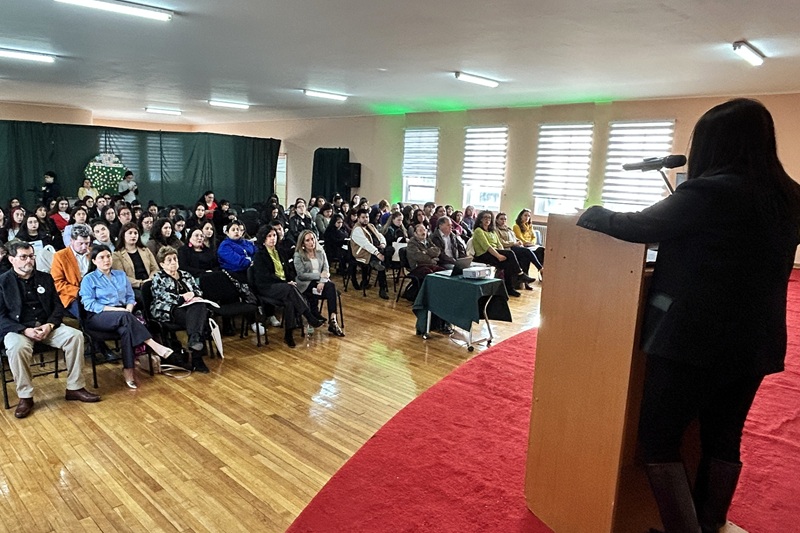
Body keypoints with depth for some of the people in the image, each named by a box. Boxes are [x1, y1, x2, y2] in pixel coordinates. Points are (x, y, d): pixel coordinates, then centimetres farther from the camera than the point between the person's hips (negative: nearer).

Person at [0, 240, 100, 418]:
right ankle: (25, 397, -19)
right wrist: (25, 330, -19)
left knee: (75, 335, -22)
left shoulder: (45, 278, 12)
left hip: (47, 326, 4)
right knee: (17, 347, -37)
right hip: (18, 329, -3)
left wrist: (50, 325, -10)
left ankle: (74, 388, -13)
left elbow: (58, 306, 10)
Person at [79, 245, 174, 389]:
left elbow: (130, 297, 17)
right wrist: (116, 309, -18)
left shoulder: (121, 275, 20)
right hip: (98, 317, -3)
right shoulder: (88, 279, 7)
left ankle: (129, 370, -33)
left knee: (126, 329, -34)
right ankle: (154, 345, -42)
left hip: (122, 316, 3)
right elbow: (89, 304, -6)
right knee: (125, 317, -37)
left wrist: (129, 309, -8)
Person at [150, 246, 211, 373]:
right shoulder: (158, 277, 12)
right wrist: (182, 298, -15)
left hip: (189, 307, 4)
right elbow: (162, 296, -6)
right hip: (168, 310, -4)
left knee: (200, 307, -34)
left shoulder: (185, 275, 26)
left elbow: (199, 292, 18)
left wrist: (192, 294, -5)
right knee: (195, 318, -35)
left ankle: (194, 341, -51)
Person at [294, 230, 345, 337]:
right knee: (330, 286, -31)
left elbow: (326, 270, 3)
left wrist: (322, 281, -18)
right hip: (305, 284, -4)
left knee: (331, 286, -31)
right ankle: (332, 321, -25)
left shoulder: (320, 252, 11)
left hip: (320, 282, 4)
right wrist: (319, 275, -13)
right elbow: (301, 275, -10)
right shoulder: (298, 255, -2)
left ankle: (332, 320, -36)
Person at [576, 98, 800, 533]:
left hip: (695, 341, -8)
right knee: (723, 438, 19)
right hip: (755, 344, 8)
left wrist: (592, 214, 7)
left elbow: (636, 227, -11)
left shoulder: (710, 193, -17)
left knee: (658, 436, 5)